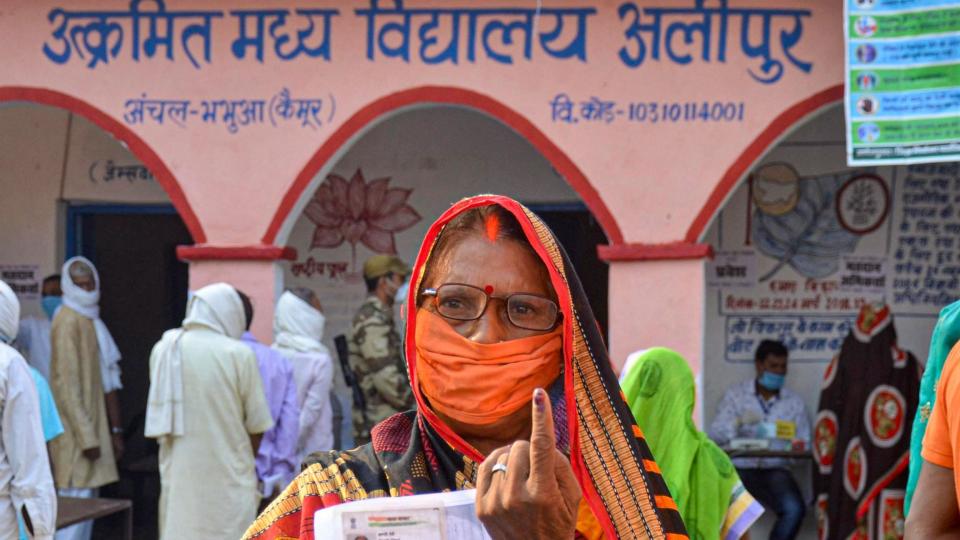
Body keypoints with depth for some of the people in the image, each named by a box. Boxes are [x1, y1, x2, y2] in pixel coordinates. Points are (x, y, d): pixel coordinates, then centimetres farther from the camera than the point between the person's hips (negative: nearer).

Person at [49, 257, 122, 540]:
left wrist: (115, 429, 17)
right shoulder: (68, 321, -13)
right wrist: (87, 437, -20)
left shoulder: (91, 321, 16)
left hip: (93, 427, 9)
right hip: (77, 431, -9)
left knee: (88, 501, 11)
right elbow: (66, 383, -18)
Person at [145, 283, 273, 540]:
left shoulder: (164, 350, 2)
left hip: (179, 476, 4)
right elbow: (257, 424, -4)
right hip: (228, 477, -4)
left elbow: (159, 422, 8)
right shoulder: (239, 354, -10)